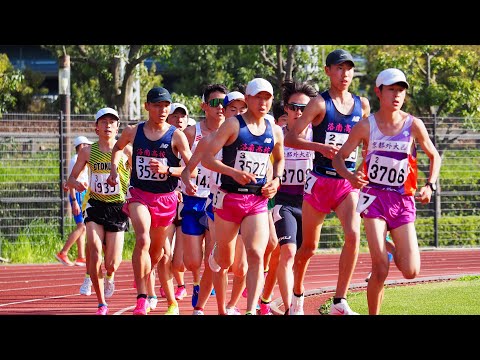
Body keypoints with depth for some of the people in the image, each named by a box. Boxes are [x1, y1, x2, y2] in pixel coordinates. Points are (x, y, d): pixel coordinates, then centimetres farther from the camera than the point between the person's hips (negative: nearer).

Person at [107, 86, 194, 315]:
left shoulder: (176, 136, -5)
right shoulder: (133, 132, 2)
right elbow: (118, 147, 24)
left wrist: (167, 169, -22)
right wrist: (114, 168, 7)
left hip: (166, 199, 0)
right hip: (139, 194, 0)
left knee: (158, 252, 13)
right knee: (143, 239, -26)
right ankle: (141, 300, -28)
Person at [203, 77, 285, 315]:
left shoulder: (275, 132, 8)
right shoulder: (233, 125, -7)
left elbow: (279, 159, 28)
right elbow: (206, 158, -12)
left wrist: (276, 180, 8)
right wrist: (234, 172, -25)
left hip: (258, 200, 3)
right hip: (229, 198, -3)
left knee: (256, 255, -18)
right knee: (225, 261, 10)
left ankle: (251, 310, -25)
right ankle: (221, 309, 33)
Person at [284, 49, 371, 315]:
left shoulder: (362, 105, 7)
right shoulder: (320, 103, -6)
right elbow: (290, 138, -12)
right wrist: (321, 147, -25)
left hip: (348, 182, 3)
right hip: (320, 181, -3)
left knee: (353, 235, -20)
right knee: (309, 246, 8)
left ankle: (339, 303, -16)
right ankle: (297, 296, 33)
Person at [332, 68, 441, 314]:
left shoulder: (413, 125, 0)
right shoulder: (367, 126, -3)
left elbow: (434, 156, 13)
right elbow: (339, 157, 2)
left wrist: (430, 186, -3)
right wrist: (349, 175, -20)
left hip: (403, 201, 2)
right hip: (374, 197, -2)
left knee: (411, 272, -5)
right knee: (380, 271, -15)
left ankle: (395, 250, 30)